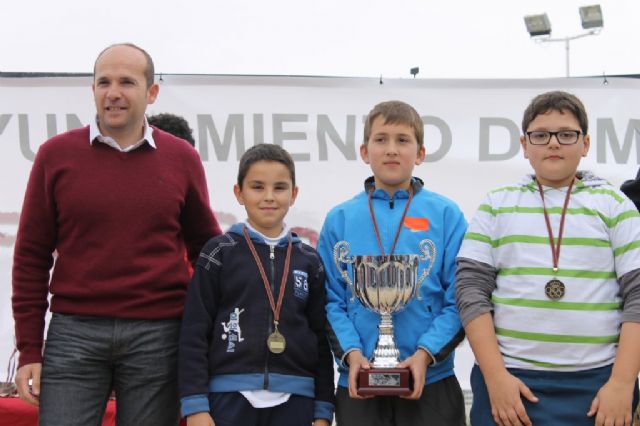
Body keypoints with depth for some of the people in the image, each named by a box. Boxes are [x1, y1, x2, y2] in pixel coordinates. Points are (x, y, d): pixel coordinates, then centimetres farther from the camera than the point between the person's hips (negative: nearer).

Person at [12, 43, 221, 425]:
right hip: (74, 332, 0)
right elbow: (32, 256, 5)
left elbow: (205, 247, 14)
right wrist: (29, 350, 1)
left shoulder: (182, 158, 6)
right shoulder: (56, 154, 3)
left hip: (158, 334, 1)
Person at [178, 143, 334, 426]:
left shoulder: (309, 261, 8)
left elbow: (321, 338, 10)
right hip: (230, 397, -2)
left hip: (295, 399, 3)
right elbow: (194, 333, -3)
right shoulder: (220, 253, 0)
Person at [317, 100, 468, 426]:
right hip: (359, 385, 1)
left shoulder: (446, 215, 1)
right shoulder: (340, 220, 4)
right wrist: (351, 352, -12)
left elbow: (460, 299, -4)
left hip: (430, 383, -1)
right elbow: (330, 299, 2)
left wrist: (425, 353, -15)